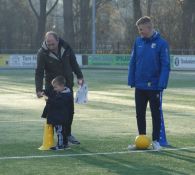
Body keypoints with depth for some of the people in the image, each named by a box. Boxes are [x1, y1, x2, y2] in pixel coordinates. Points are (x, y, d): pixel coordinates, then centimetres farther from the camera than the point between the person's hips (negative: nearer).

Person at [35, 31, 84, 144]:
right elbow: (39, 72, -21)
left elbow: (73, 62, 8)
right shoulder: (42, 53, -19)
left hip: (67, 84, 4)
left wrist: (79, 76, 10)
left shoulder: (65, 47, -8)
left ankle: (68, 134, 26)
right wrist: (39, 89, -30)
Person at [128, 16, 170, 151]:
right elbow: (133, 62, 8)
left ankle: (156, 141, 14)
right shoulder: (138, 42, 3)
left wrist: (162, 84, -18)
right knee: (140, 114, 10)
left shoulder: (161, 43, -10)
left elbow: (165, 65, -12)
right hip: (140, 86, 5)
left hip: (154, 86, -5)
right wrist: (132, 80, 2)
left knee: (156, 114, 5)